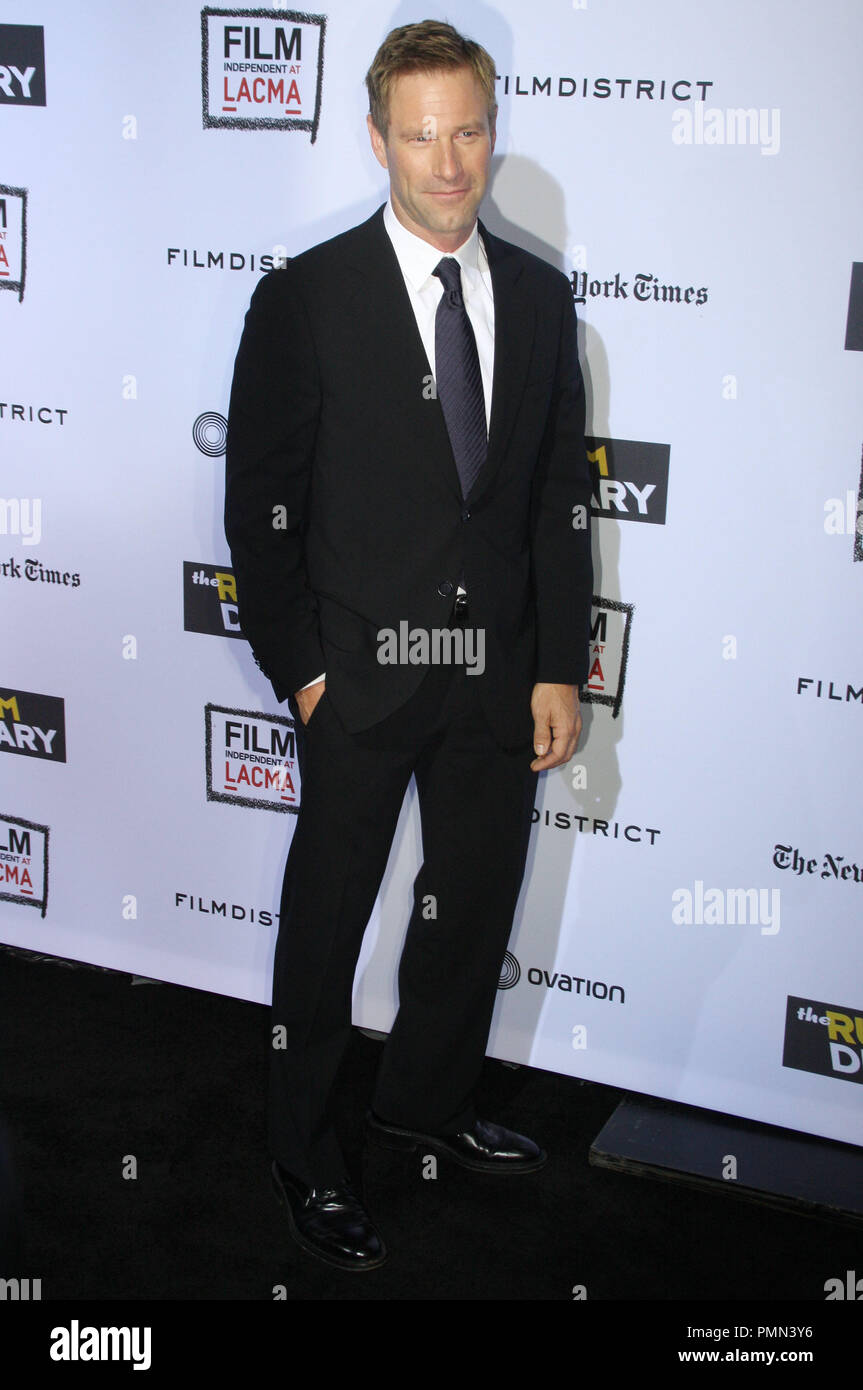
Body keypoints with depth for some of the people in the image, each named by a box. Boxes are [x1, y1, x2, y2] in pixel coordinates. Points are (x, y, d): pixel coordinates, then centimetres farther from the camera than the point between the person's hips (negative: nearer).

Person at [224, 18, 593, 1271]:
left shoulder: (539, 297, 4)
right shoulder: (307, 298, -8)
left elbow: (562, 494, 6)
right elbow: (258, 500, -6)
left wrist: (560, 667, 2)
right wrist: (299, 667, -10)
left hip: (499, 671, 5)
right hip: (362, 669, -4)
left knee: (476, 901, 17)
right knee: (326, 917, 9)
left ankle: (429, 1100, 42)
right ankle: (306, 1159, 29)